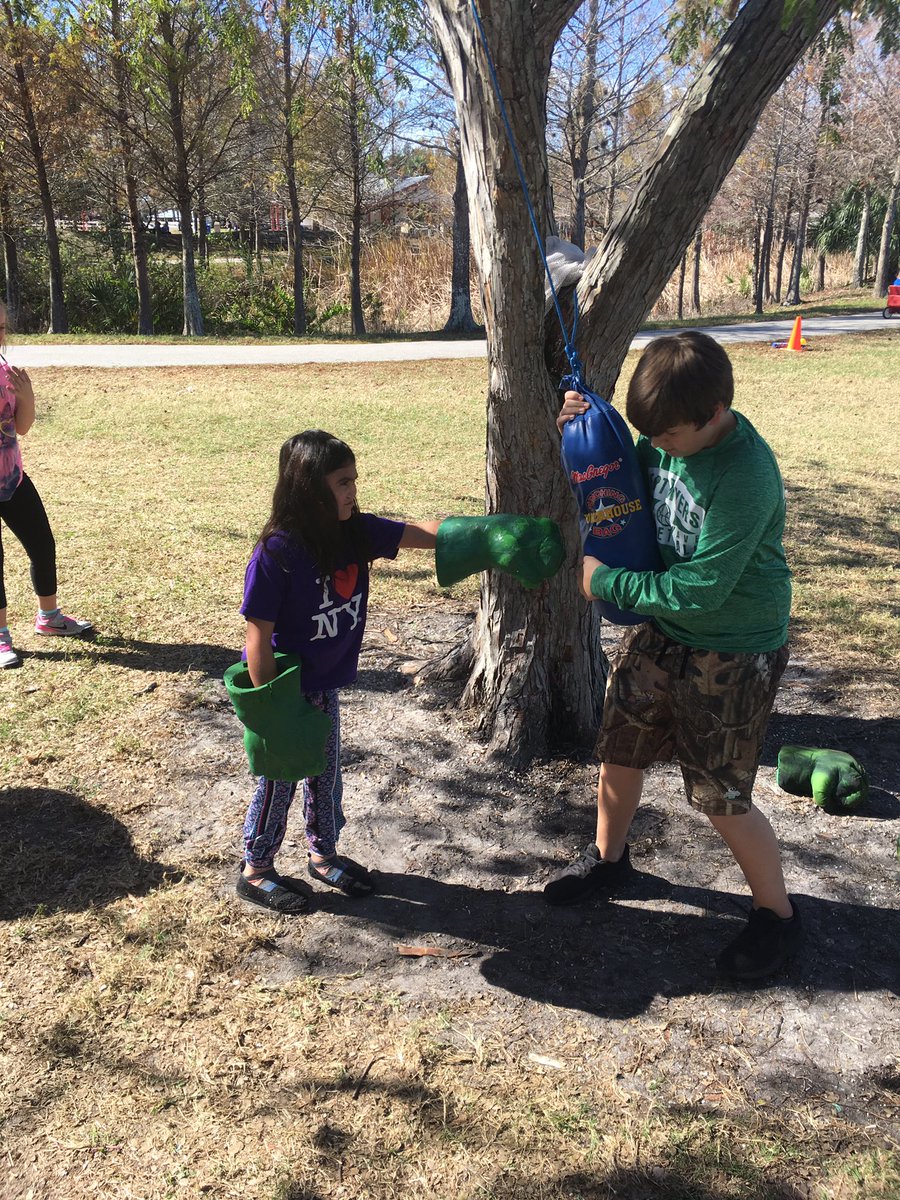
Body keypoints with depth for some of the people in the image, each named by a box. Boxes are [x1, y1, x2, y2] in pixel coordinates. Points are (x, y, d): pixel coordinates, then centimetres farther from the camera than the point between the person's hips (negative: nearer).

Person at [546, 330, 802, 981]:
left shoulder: (745, 477, -29)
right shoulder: (665, 443, -7)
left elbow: (699, 590, -29)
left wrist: (605, 581, -18)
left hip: (733, 654, -7)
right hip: (661, 633, 7)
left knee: (722, 800, 2)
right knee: (618, 751, 17)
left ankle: (777, 915, 28)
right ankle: (608, 858, 45)